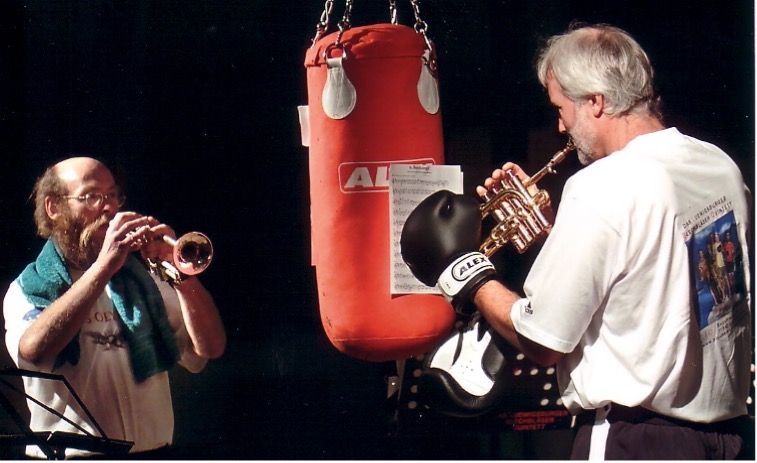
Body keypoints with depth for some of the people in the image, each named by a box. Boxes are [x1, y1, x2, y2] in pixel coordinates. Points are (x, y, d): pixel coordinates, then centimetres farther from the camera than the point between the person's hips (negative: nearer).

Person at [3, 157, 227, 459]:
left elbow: (210, 348, 5)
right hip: (70, 455, -3)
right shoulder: (28, 289, 8)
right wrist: (103, 267, -18)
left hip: (150, 453, 3)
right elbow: (33, 349, -16)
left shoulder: (143, 282, 17)